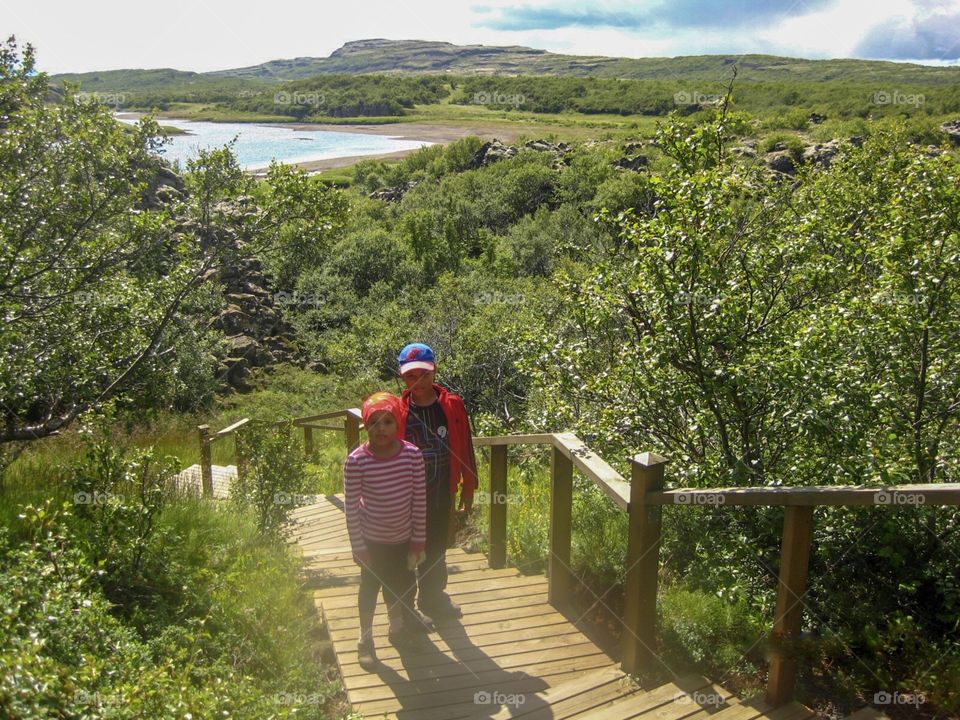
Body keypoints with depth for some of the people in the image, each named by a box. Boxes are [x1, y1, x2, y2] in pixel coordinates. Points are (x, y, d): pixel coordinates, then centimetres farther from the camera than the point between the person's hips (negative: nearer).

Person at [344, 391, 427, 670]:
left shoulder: (412, 455, -17)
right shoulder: (356, 461, -22)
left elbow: (419, 499, -8)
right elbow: (351, 507, -14)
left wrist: (419, 540, -3)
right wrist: (358, 547, -11)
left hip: (403, 536, 2)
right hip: (372, 538, -2)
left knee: (400, 583, 22)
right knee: (370, 586, 14)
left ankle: (397, 626, 48)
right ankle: (365, 639, 35)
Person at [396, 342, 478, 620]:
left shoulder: (452, 405, -7)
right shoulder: (397, 412, -13)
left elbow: (465, 448, 0)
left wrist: (468, 488, 3)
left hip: (443, 494, 2)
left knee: (436, 549, 21)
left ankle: (433, 596, 42)